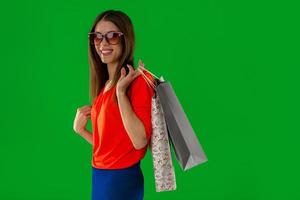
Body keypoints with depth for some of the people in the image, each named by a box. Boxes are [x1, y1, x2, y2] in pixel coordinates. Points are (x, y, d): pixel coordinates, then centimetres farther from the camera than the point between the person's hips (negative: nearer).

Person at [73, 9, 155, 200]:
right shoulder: (103, 86, 9)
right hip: (100, 175, 7)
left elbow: (140, 141, -22)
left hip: (122, 178, -7)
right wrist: (81, 129, 0)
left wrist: (121, 91, -22)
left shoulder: (138, 80, -12)